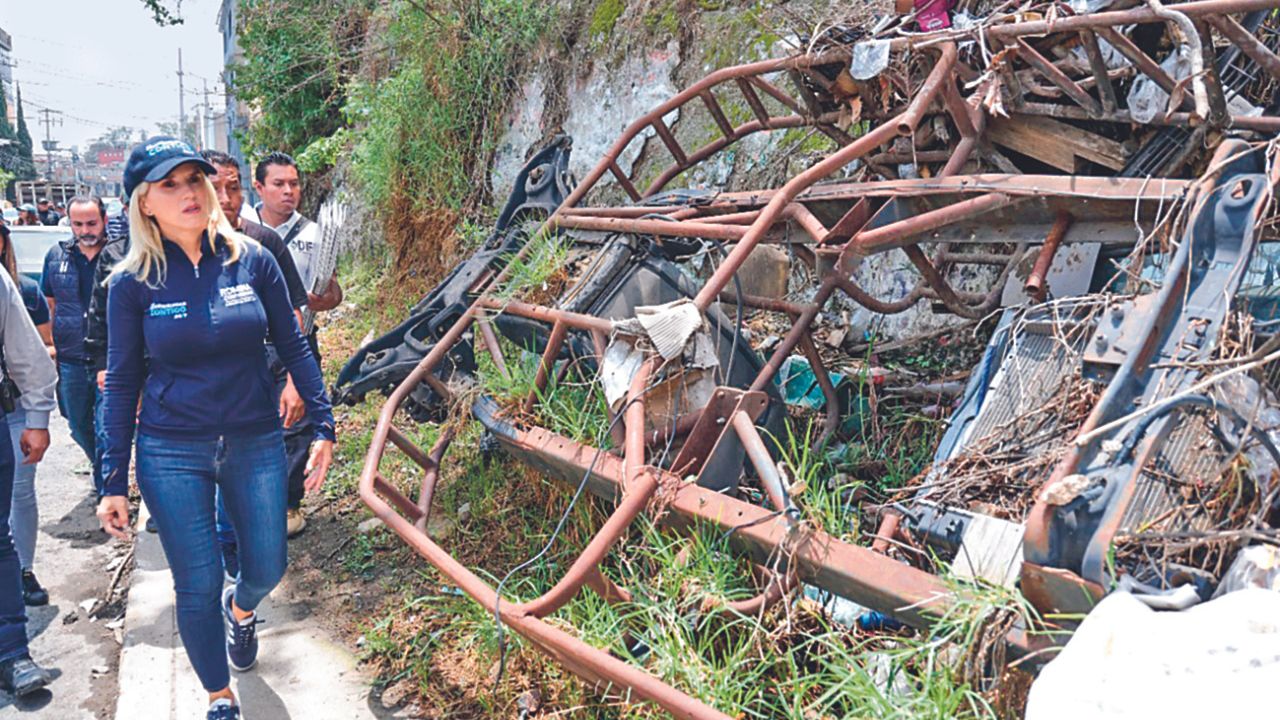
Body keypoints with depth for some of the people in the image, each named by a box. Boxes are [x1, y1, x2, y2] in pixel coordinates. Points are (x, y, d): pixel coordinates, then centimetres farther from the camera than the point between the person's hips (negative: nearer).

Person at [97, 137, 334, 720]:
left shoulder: (251, 259, -5)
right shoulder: (132, 283, -7)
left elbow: (293, 346, 2)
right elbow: (122, 383, -1)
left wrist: (323, 425, -2)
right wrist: (113, 483, -1)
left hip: (256, 444, 2)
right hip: (172, 454, -1)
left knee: (267, 570, 11)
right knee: (197, 588, 5)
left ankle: (240, 607, 50)